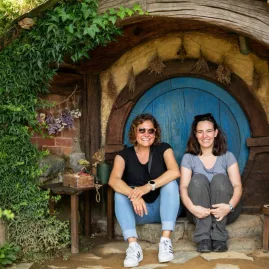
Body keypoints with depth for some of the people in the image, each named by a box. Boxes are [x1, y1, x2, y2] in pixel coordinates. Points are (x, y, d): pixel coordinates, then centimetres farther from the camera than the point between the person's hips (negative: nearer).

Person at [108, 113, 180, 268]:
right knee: (120, 193, -25)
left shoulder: (163, 149, -4)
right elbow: (113, 180, -22)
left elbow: (175, 172, -24)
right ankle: (133, 245, -37)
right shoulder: (124, 155, -3)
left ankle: (166, 241, -33)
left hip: (163, 208, 0)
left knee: (171, 183, -27)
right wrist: (134, 195, -41)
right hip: (139, 211, 1)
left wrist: (149, 186, -38)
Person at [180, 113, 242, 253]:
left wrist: (229, 206, -29)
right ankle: (203, 238, -33)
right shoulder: (188, 158, 4)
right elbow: (183, 187, -8)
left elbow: (237, 186, -7)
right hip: (199, 211, 0)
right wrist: (192, 208, -30)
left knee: (220, 178, -26)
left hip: (223, 210, 0)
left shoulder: (227, 156, 5)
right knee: (198, 179, -26)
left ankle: (219, 237, -28)